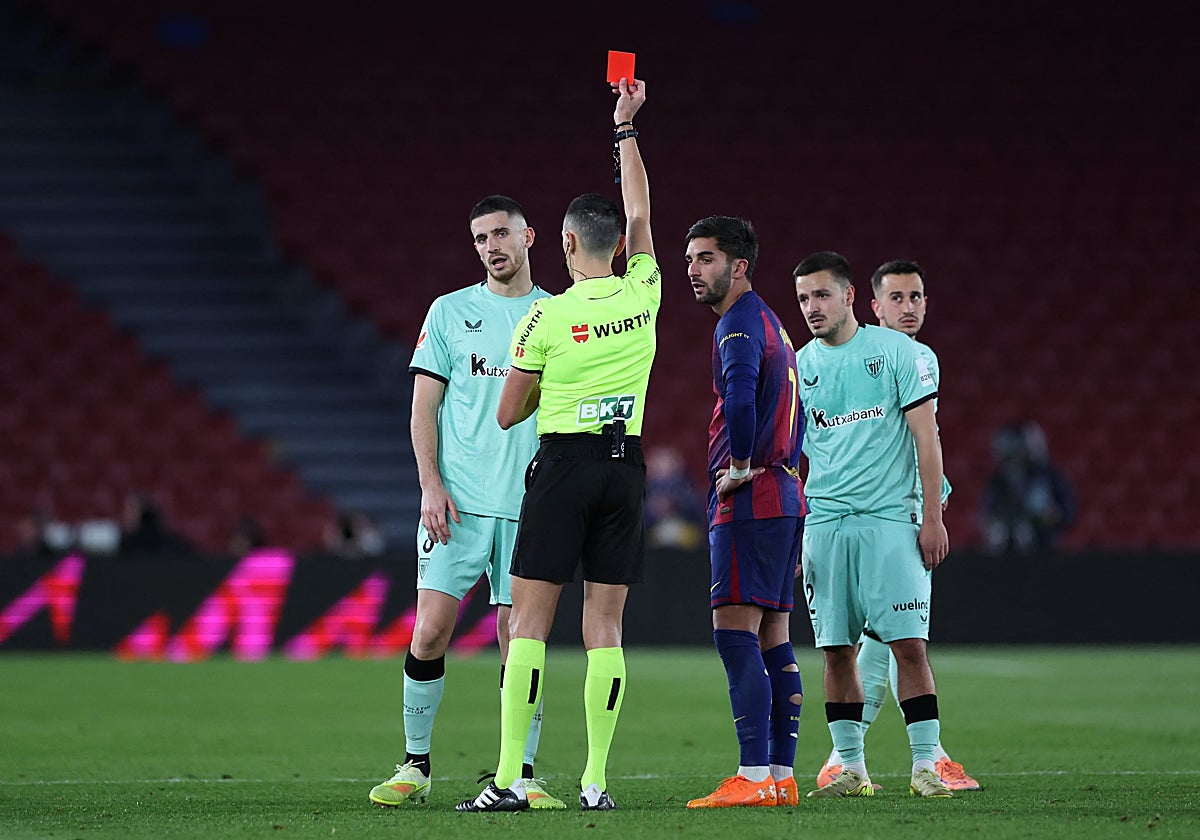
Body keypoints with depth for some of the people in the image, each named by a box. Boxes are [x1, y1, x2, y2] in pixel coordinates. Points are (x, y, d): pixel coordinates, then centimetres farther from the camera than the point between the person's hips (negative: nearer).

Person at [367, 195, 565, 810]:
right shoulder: (451, 311, 7)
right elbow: (424, 407, 5)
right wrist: (431, 485, -7)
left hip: (530, 505, 1)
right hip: (458, 504, -1)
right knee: (430, 630, -6)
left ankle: (522, 775, 4)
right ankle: (415, 766, 5)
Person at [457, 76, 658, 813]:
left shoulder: (546, 318, -8)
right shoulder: (644, 296, 1)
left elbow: (509, 413, -1)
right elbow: (640, 214, 19)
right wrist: (627, 125, 26)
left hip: (565, 462, -4)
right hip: (627, 465, 4)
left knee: (530, 620, -3)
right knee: (606, 623, 4)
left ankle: (510, 779, -9)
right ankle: (596, 781, 1)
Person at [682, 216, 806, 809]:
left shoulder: (740, 322, -11)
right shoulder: (772, 325, 21)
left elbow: (740, 394, -30)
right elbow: (795, 411, 30)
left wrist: (741, 466, -19)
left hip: (748, 500, -10)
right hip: (784, 498, 10)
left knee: (734, 630, -12)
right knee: (771, 637, 9)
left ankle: (753, 778, -17)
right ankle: (782, 776, 9)